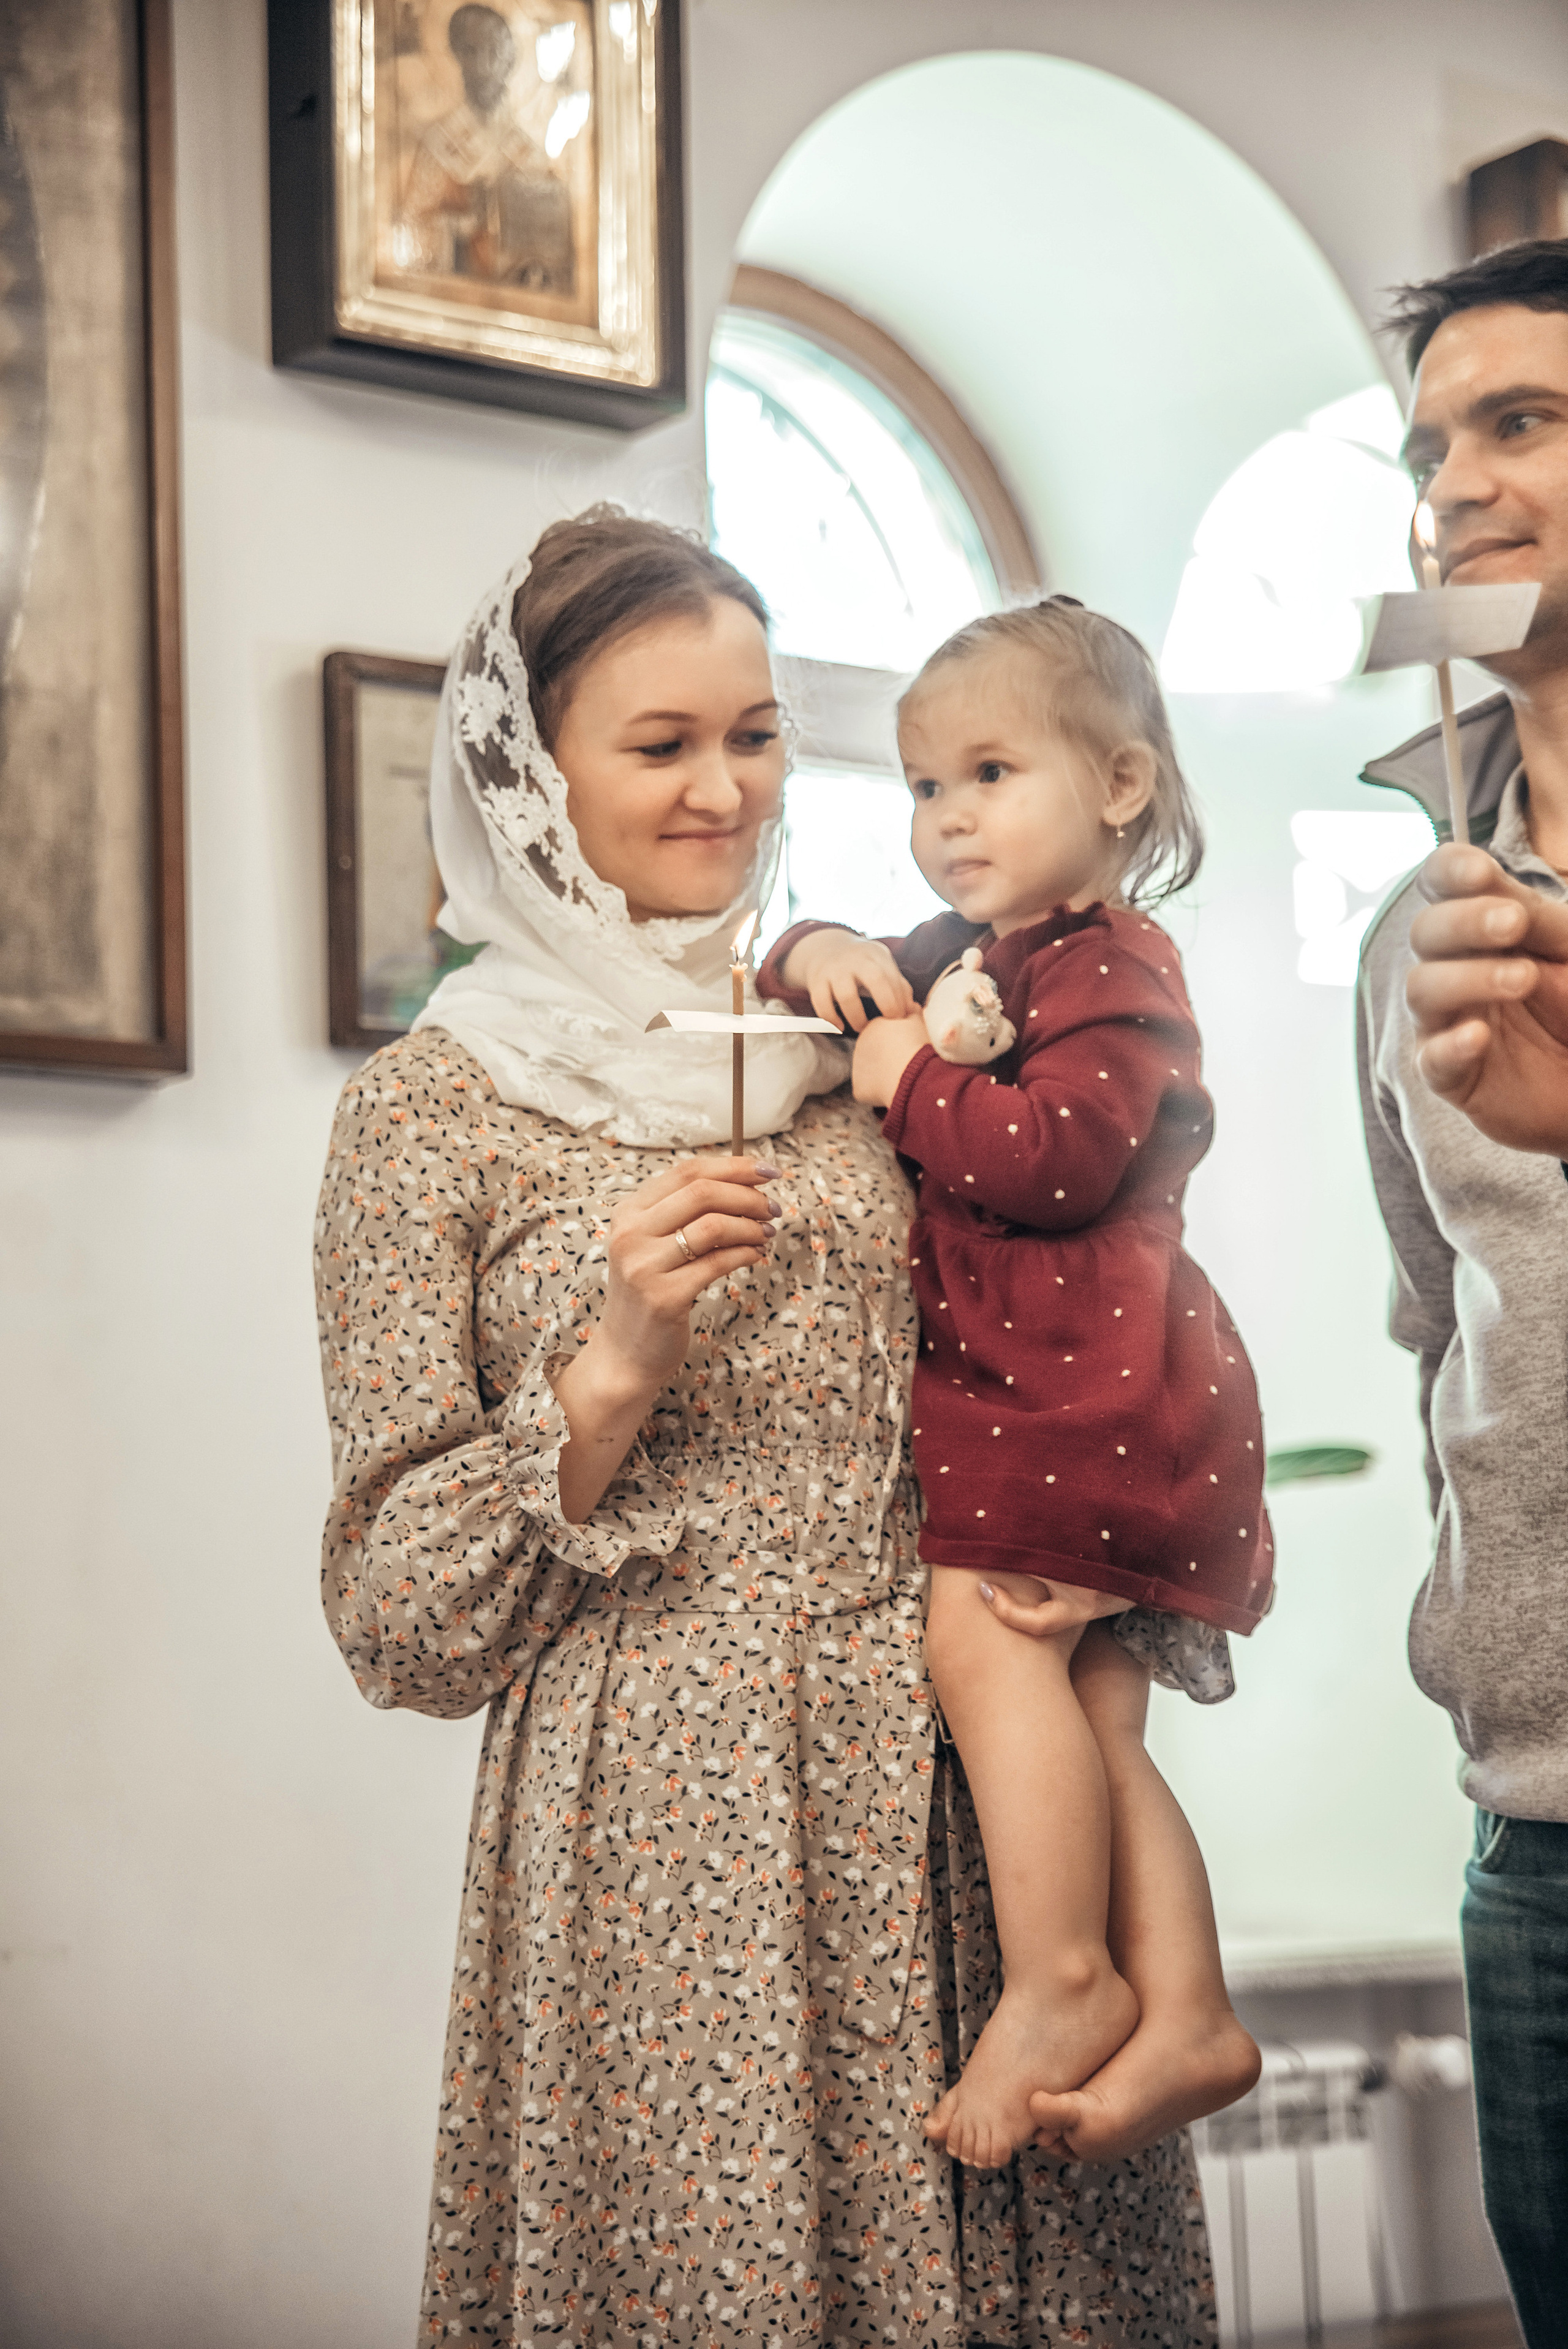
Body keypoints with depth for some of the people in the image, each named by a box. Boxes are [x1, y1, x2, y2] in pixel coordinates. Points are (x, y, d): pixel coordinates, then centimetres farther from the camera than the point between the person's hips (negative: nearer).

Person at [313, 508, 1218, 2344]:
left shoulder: (865, 1038, 11)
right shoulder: (430, 1108, 0)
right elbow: (397, 1619, -3)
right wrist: (609, 1373, -15)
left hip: (955, 1804, 4)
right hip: (655, 1837, -3)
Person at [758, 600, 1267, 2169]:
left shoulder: (1112, 973, -8)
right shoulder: (961, 959, 21)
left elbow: (1056, 1161, -22)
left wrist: (910, 1082, -11)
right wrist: (823, 960, 6)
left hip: (1091, 1378, -10)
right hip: (1004, 1378, 10)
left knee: (982, 1629, -22)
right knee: (1089, 1717, 4)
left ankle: (1062, 1982, -17)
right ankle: (1186, 2016, 5)